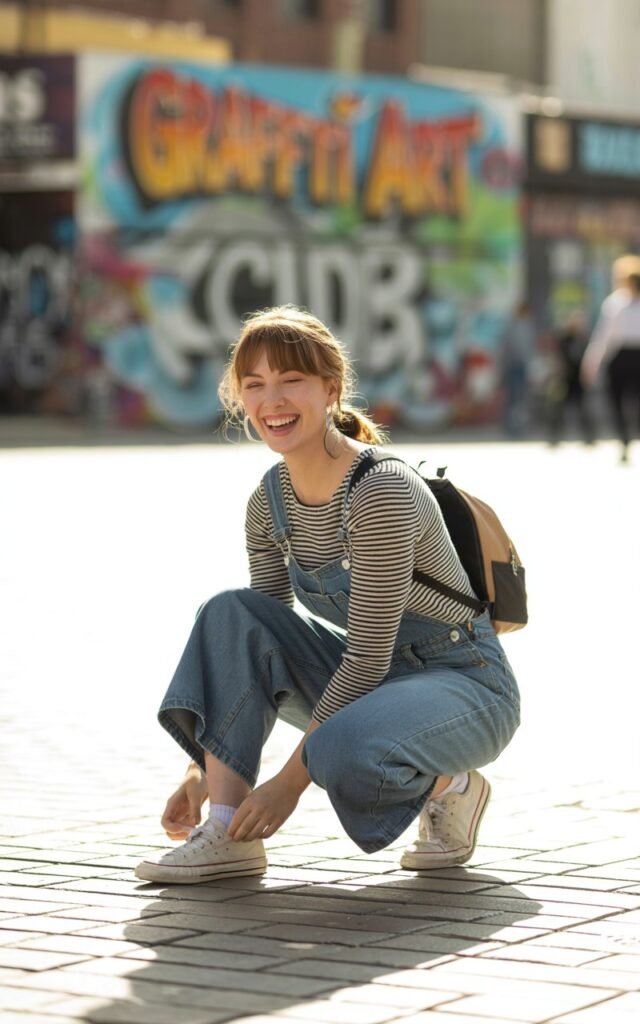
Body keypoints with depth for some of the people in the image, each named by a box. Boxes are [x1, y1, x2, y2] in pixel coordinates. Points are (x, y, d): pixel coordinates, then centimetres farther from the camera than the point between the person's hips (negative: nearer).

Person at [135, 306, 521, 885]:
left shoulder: (382, 491, -25)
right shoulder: (271, 502, -2)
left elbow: (367, 656, -25)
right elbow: (263, 638, 5)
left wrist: (291, 780, -24)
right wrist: (207, 767, -3)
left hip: (468, 687, -7)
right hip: (367, 680, 7)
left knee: (343, 751, -37)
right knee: (230, 614, -14)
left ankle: (447, 785, -2)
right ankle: (227, 834, -16)